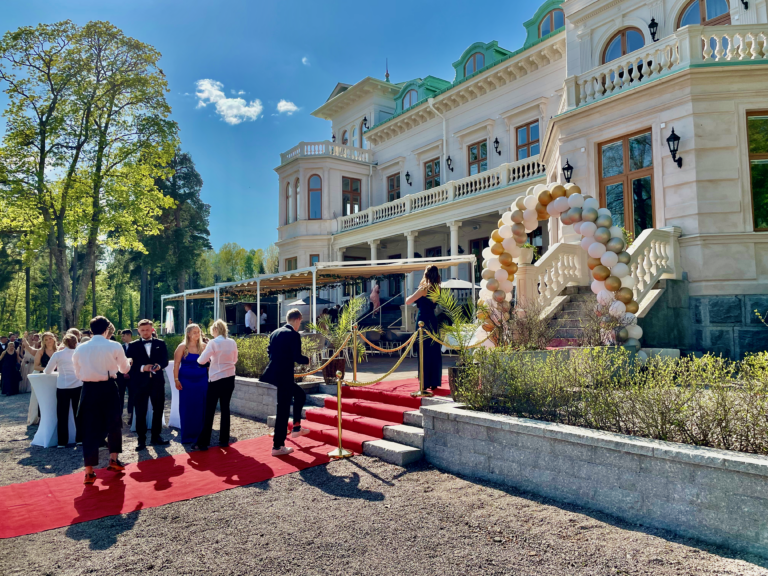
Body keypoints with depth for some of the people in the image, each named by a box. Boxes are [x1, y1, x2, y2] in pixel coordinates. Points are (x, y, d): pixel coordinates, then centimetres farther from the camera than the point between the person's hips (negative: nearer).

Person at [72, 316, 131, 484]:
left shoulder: (80, 348, 1)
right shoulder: (115, 346, -5)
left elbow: (78, 374, 9)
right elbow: (124, 369, 8)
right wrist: (128, 361, 31)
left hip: (89, 389, 2)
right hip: (108, 388, -1)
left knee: (89, 428, 6)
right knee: (113, 423, 19)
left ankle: (89, 471, 6)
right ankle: (113, 459, 22)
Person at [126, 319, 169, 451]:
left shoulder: (160, 344, 8)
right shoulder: (133, 345, 3)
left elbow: (165, 360, 2)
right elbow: (130, 364, -4)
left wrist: (159, 366, -18)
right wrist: (143, 367, -20)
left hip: (157, 382, 2)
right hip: (140, 383, -2)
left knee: (158, 410, 9)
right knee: (140, 413, 3)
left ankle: (156, 437, 22)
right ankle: (141, 440, 13)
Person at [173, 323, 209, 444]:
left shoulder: (203, 346, 4)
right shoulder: (182, 347, -2)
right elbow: (176, 364, -3)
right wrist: (176, 380, -9)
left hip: (202, 381, 2)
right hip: (186, 381, -2)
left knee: (201, 408, 4)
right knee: (187, 408, 4)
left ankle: (200, 433, 15)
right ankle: (187, 436, 14)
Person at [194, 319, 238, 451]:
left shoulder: (213, 343, -12)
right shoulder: (232, 342, 3)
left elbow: (202, 361, -13)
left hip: (216, 380, -5)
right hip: (230, 379, 5)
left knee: (209, 411, 1)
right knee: (225, 408, 11)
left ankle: (203, 443, 4)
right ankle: (224, 440, 16)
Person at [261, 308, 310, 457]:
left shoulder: (275, 333, 10)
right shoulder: (294, 335, -14)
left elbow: (270, 352, 17)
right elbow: (297, 357, -18)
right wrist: (307, 360, 1)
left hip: (274, 372, 9)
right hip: (284, 376, -9)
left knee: (300, 394, 27)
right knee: (283, 410, -1)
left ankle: (296, 428, 31)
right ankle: (278, 446, 7)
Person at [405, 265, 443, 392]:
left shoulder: (424, 289, -13)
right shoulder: (437, 289, 6)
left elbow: (408, 302, -11)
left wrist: (410, 296, 10)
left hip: (423, 321, -6)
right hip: (433, 321, 6)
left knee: (424, 352, -1)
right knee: (435, 352, 10)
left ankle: (425, 383, 2)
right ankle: (434, 382, 16)